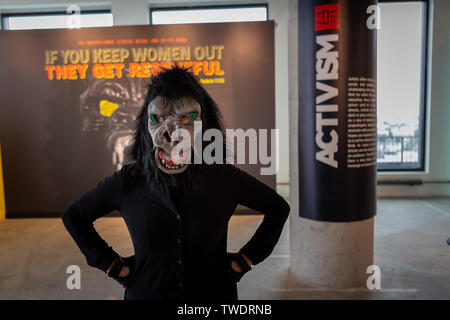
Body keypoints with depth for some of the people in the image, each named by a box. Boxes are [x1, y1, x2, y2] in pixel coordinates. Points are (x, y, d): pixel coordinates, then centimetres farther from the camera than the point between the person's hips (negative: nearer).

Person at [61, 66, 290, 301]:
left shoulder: (224, 178, -13)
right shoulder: (127, 182, -12)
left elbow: (278, 208, 1)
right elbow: (73, 217, 3)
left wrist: (244, 259, -4)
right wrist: (113, 265, -3)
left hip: (215, 293, 0)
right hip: (146, 292, 0)